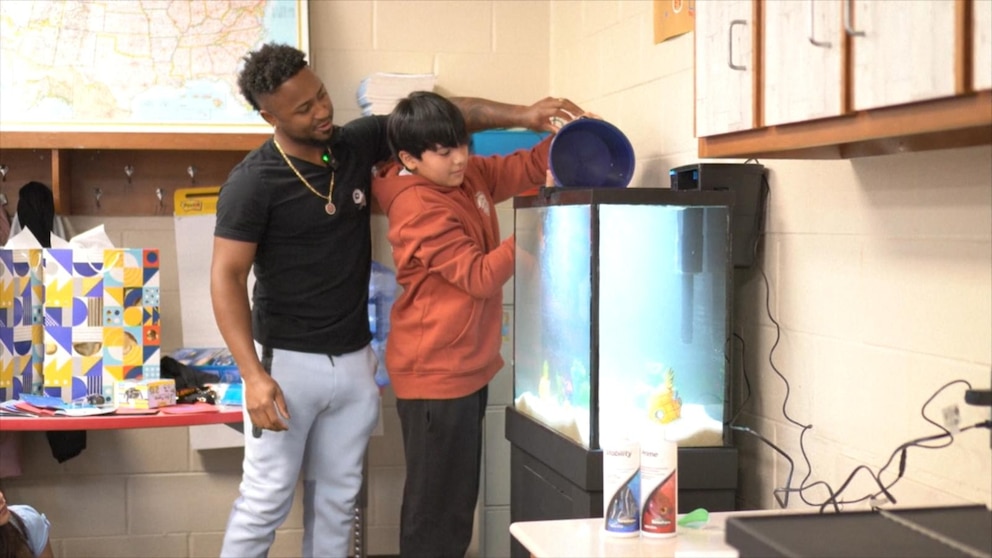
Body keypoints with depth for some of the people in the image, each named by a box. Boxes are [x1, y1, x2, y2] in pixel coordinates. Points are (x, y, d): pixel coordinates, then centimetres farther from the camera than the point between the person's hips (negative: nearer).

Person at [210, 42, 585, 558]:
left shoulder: (357, 144, 1)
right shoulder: (253, 182, -14)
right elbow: (226, 278, -14)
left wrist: (521, 116, -9)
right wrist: (253, 375, -22)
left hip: (354, 359, 5)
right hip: (287, 361, -5)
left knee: (337, 499, 13)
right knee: (265, 501, 1)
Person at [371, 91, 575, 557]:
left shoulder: (468, 174, 4)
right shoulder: (420, 211, -22)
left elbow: (525, 168, 13)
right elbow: (480, 276, -22)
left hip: (467, 365, 9)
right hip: (436, 374, -9)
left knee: (457, 497, 19)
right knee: (437, 505, 1)